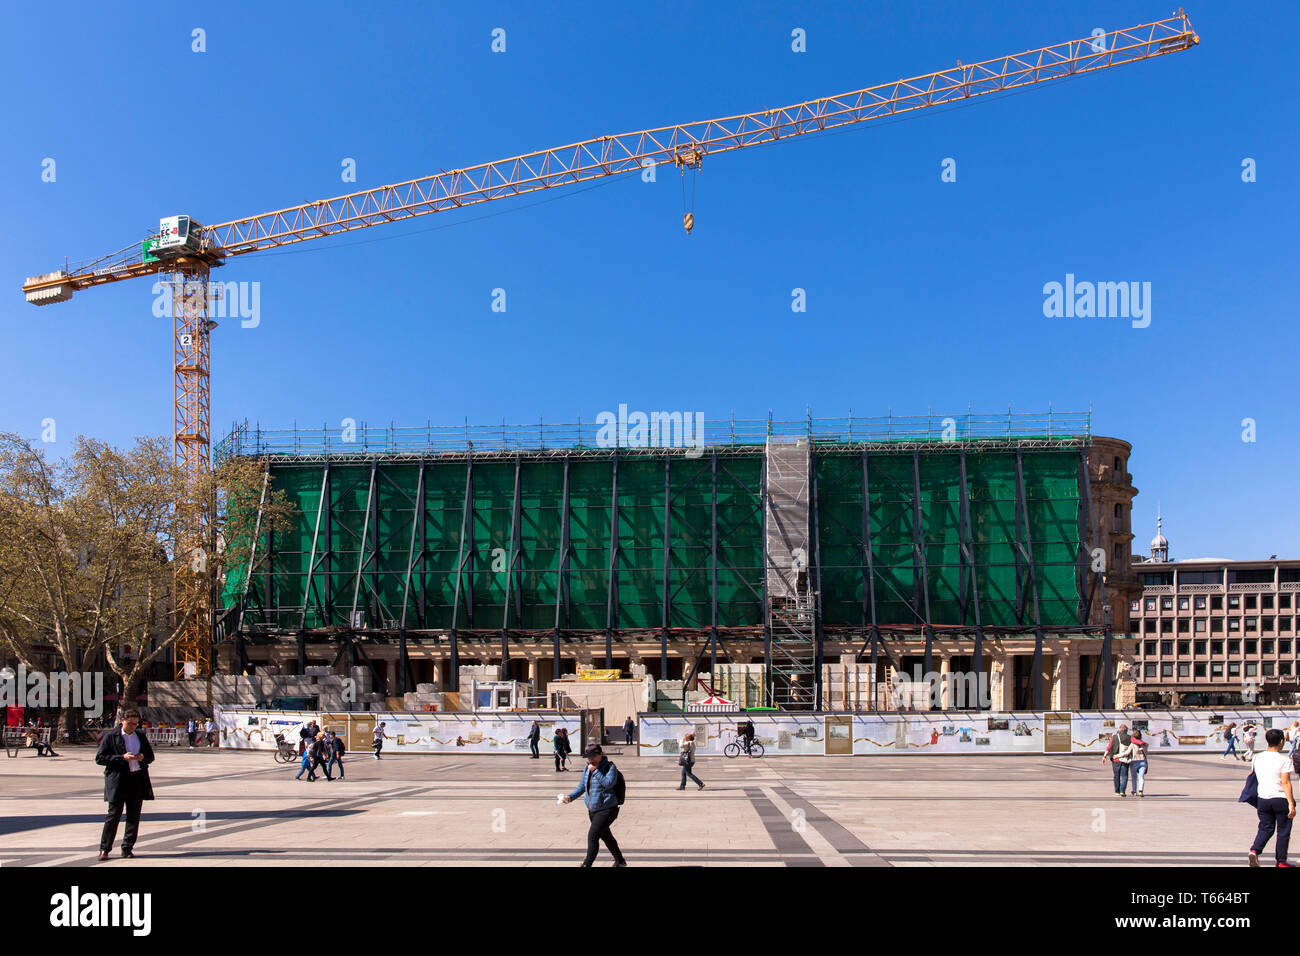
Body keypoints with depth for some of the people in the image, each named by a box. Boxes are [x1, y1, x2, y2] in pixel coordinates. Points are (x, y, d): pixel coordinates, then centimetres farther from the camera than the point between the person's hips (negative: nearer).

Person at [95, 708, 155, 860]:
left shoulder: (141, 735, 13)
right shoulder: (110, 736, 0)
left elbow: (151, 756, 20)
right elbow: (99, 758, -4)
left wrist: (143, 757, -4)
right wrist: (122, 758, -14)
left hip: (138, 779, 4)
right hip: (117, 781, -4)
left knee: (134, 816, 4)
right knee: (114, 815, -4)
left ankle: (127, 848, 10)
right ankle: (104, 849, 6)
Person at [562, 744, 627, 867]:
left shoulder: (610, 767, -13)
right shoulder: (587, 768, 7)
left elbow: (608, 783, -28)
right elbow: (582, 786, 13)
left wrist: (595, 770, -26)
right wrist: (570, 797, -2)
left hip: (607, 810, -8)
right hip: (592, 810, 8)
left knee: (592, 835, -15)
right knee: (606, 836, 20)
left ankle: (587, 864, -6)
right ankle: (620, 861, 36)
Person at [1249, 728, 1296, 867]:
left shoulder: (1258, 758, 3)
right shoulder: (1284, 759, -13)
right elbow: (1285, 783, -18)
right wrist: (1291, 804, -17)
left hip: (1263, 799, 4)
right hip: (1281, 799, -4)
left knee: (1265, 828, 14)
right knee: (1283, 831, 10)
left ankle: (1254, 851, -8)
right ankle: (1281, 861, 17)